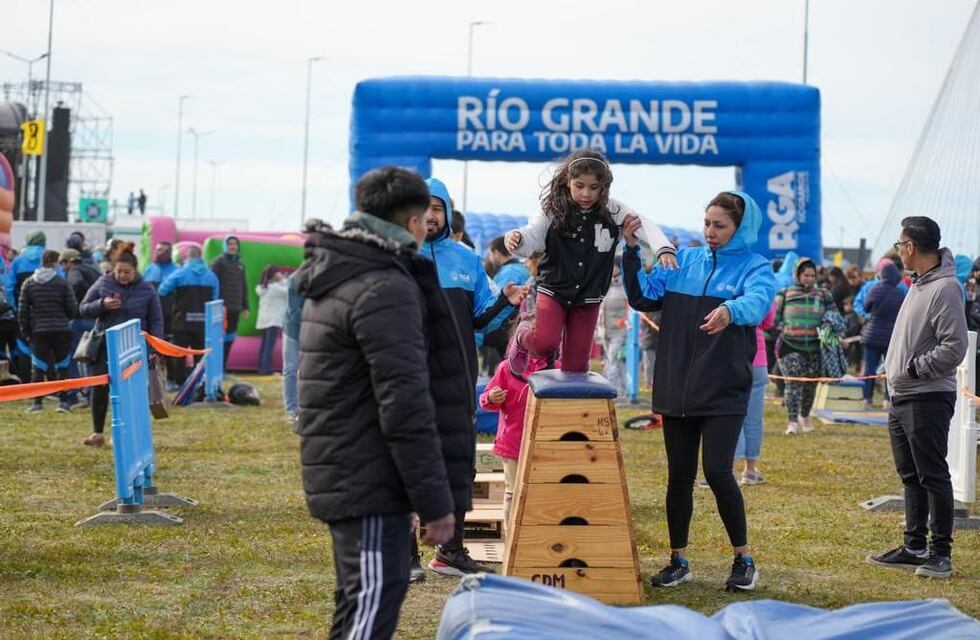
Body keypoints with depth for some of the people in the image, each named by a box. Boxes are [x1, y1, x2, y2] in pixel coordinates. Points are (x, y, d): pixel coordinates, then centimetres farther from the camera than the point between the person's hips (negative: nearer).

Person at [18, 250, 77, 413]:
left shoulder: (28, 283, 3)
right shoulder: (62, 283, -5)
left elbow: (22, 311, 4)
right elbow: (73, 309, -4)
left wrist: (26, 332, 11)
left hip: (38, 331, 2)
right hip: (61, 330, -2)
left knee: (39, 367, 6)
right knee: (62, 366, 7)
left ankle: (37, 401, 4)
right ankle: (63, 401, 4)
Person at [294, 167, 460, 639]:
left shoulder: (334, 280, 16)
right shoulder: (387, 290, -16)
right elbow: (405, 406, -21)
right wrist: (435, 502, -18)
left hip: (338, 474, 10)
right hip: (371, 482, -10)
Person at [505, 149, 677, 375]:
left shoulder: (612, 211, -6)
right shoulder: (553, 211, -9)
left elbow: (646, 227, -10)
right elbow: (531, 239, -12)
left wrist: (664, 249, -29)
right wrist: (516, 239, -36)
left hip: (588, 298, 2)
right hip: (553, 290, -2)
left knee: (576, 364, 3)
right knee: (546, 344, -19)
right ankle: (522, 337, 16)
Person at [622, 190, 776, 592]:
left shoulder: (755, 268, -2)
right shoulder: (683, 261, 10)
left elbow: (756, 301, -24)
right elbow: (643, 297, 4)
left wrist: (730, 310, -47)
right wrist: (631, 252, -8)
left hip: (724, 392, -4)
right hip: (676, 389, 4)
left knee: (717, 471, -11)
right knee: (679, 475, 8)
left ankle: (744, 560, 6)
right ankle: (678, 561, 20)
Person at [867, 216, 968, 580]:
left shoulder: (945, 289, -16)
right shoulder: (917, 284, 14)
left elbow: (954, 348, -21)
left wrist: (913, 368, -17)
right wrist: (894, 367, 10)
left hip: (928, 398, -10)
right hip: (901, 398, 10)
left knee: (933, 475, -4)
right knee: (911, 477, 14)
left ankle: (941, 552, 1)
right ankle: (915, 546, 22)